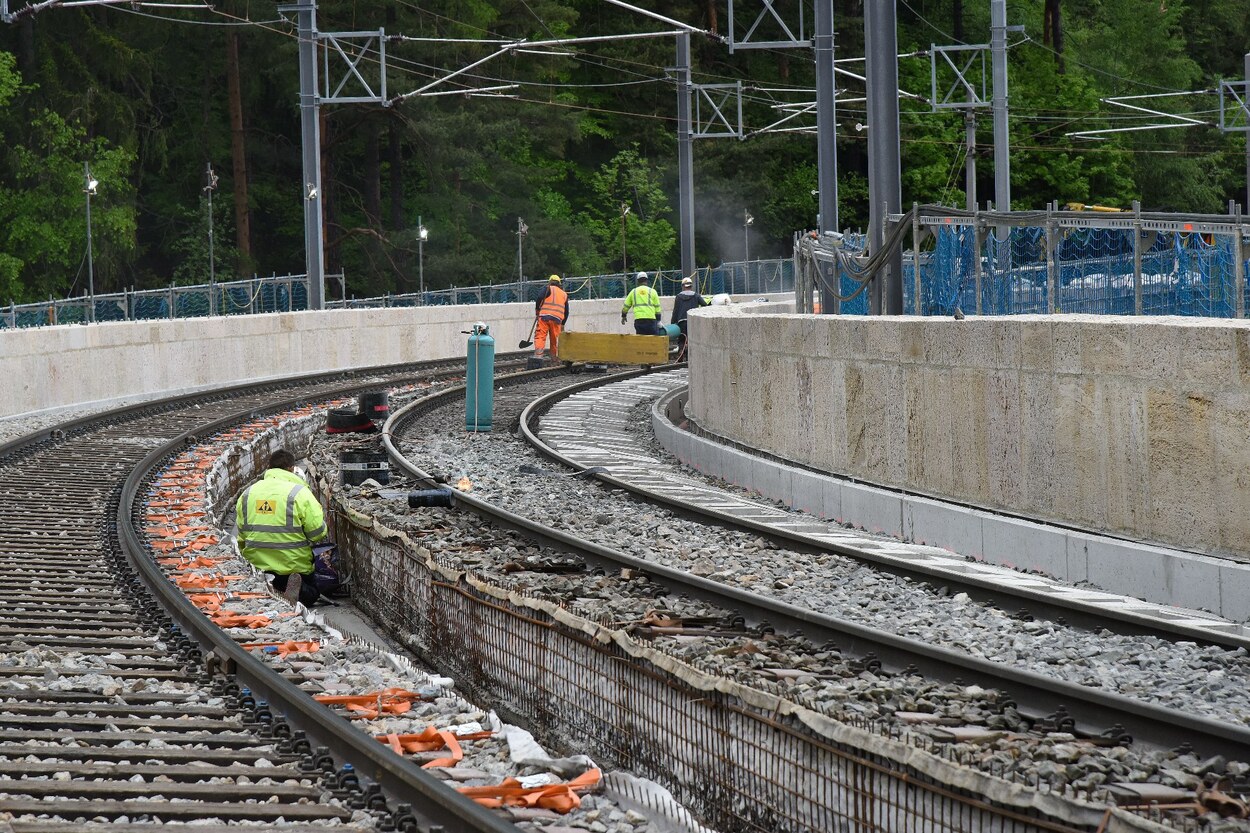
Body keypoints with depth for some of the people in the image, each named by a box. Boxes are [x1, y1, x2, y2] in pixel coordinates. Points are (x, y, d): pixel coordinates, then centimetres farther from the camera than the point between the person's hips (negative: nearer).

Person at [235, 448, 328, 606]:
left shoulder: (247, 493, 4)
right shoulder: (300, 493, -11)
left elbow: (241, 535, 8)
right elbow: (317, 533, -12)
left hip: (256, 563, 4)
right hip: (294, 565, -4)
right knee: (311, 593, 18)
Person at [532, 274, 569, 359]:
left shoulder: (548, 288, 10)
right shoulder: (564, 294, 25)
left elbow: (540, 298, -10)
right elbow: (566, 311, 26)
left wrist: (537, 310, 3)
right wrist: (563, 324, 35)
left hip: (544, 316, -4)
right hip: (557, 319, 4)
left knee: (540, 336, -8)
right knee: (555, 339, 14)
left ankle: (538, 354, -26)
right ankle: (555, 357, 18)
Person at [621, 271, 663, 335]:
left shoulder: (633, 292, 13)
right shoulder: (652, 291, 7)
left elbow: (625, 307, 19)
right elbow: (657, 309, 6)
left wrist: (623, 316, 37)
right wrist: (658, 320, 16)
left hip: (638, 321, 2)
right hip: (651, 320, -2)